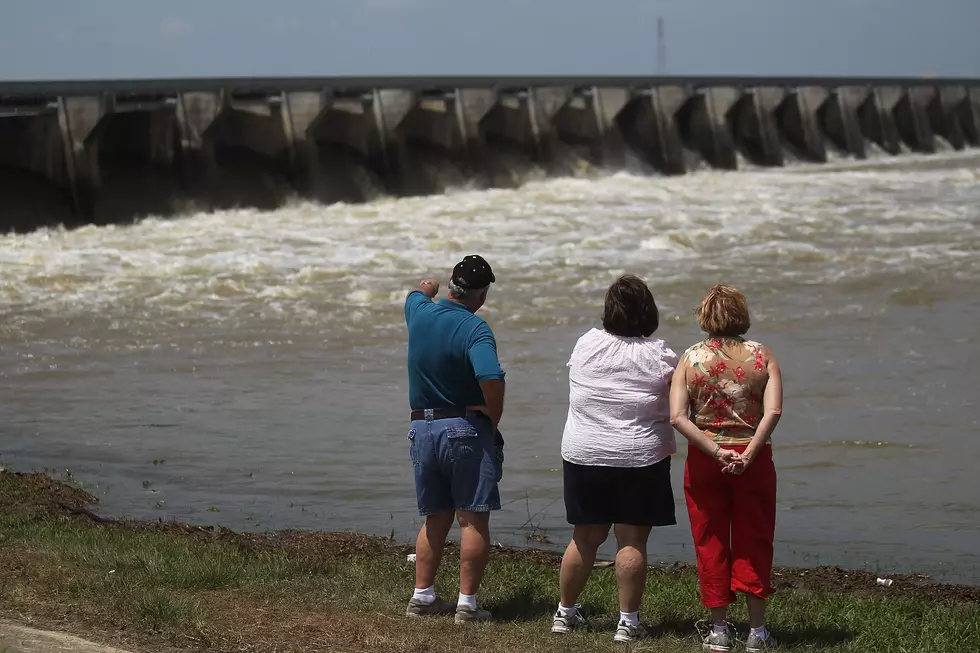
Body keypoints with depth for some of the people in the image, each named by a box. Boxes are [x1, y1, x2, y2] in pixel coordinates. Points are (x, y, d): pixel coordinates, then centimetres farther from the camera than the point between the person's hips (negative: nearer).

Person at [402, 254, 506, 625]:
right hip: (465, 429, -6)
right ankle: (467, 603, -3)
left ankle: (422, 597, 17)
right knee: (473, 520, -1)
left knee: (436, 518, 17)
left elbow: (416, 295, 29)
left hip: (422, 429, 6)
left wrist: (427, 288, 54)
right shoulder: (474, 329, -16)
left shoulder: (420, 313, 3)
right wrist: (493, 421, -14)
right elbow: (491, 379, -32)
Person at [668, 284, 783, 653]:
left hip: (704, 460, 0)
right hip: (753, 459, 0)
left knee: (711, 545, 10)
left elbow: (677, 417, -14)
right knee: (754, 544, 10)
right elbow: (773, 412, -17)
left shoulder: (690, 359, -3)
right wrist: (749, 454, -19)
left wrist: (715, 451, -16)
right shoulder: (761, 356, -3)